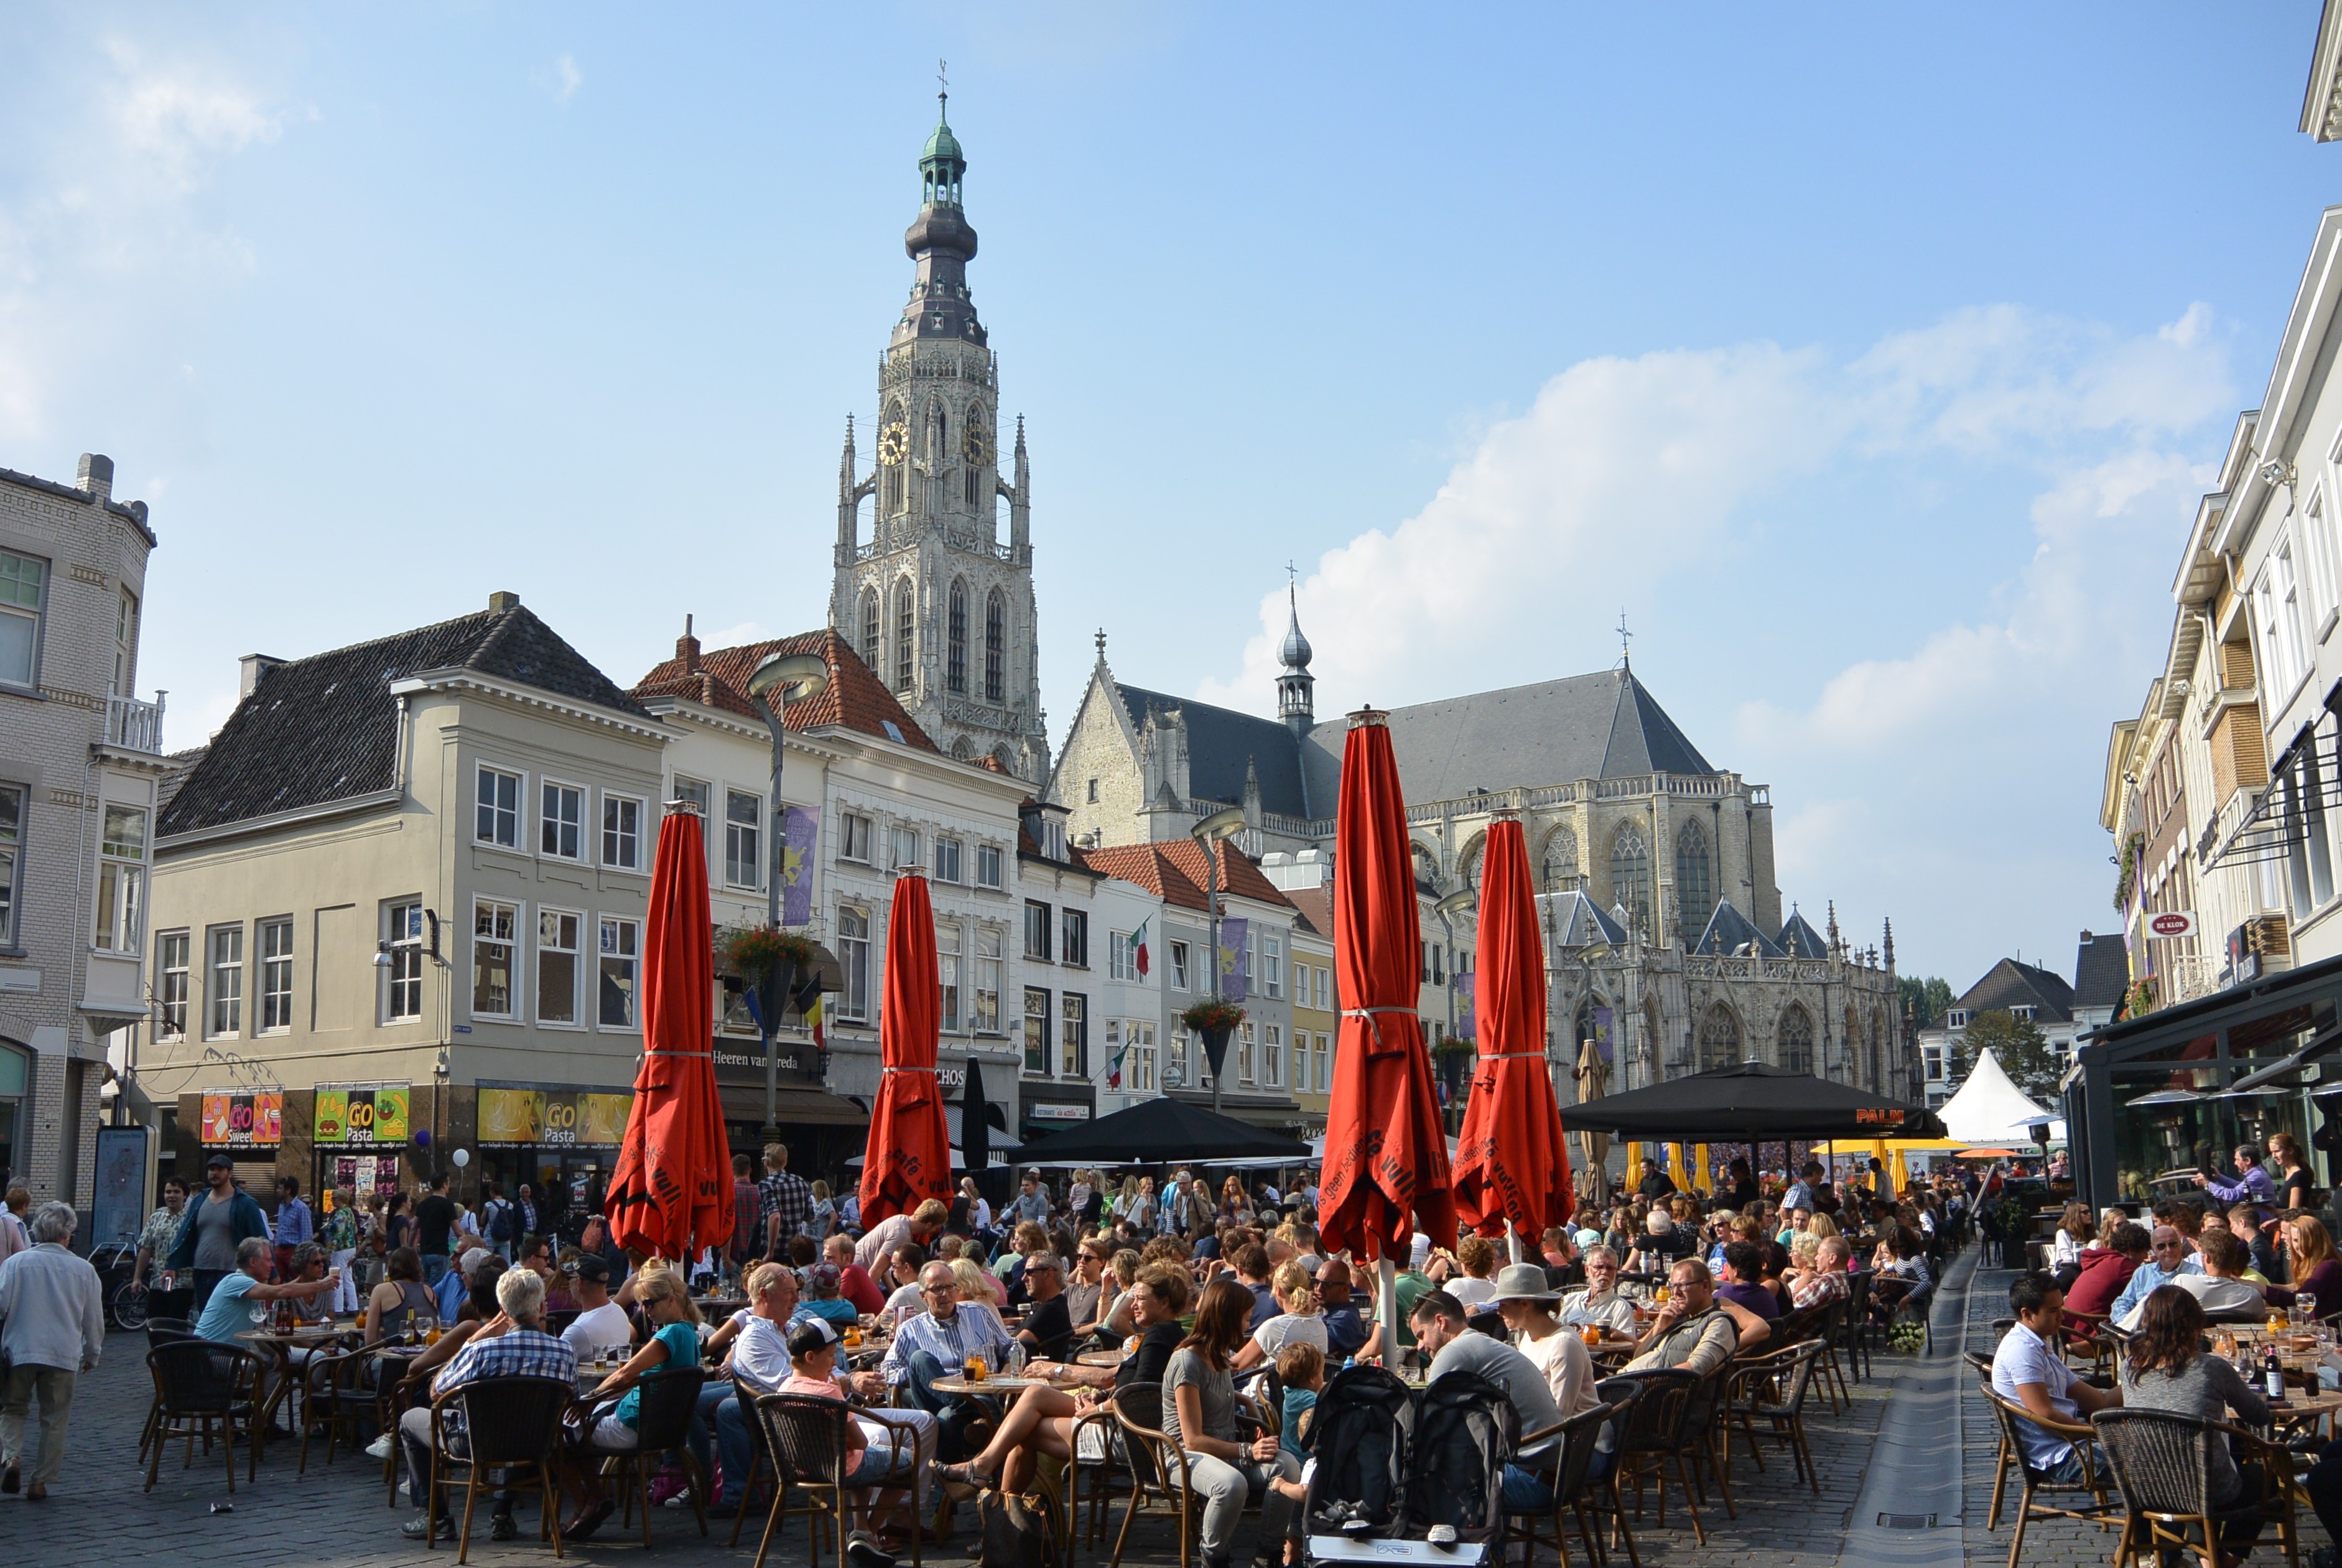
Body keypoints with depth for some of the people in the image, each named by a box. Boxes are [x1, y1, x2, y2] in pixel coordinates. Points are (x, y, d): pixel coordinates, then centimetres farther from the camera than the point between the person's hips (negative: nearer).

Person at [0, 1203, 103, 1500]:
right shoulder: (84, 1270, 2)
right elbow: (95, 1319, 8)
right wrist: (91, 1355, 22)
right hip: (64, 1354, 0)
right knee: (55, 1419, 9)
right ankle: (40, 1482, 11)